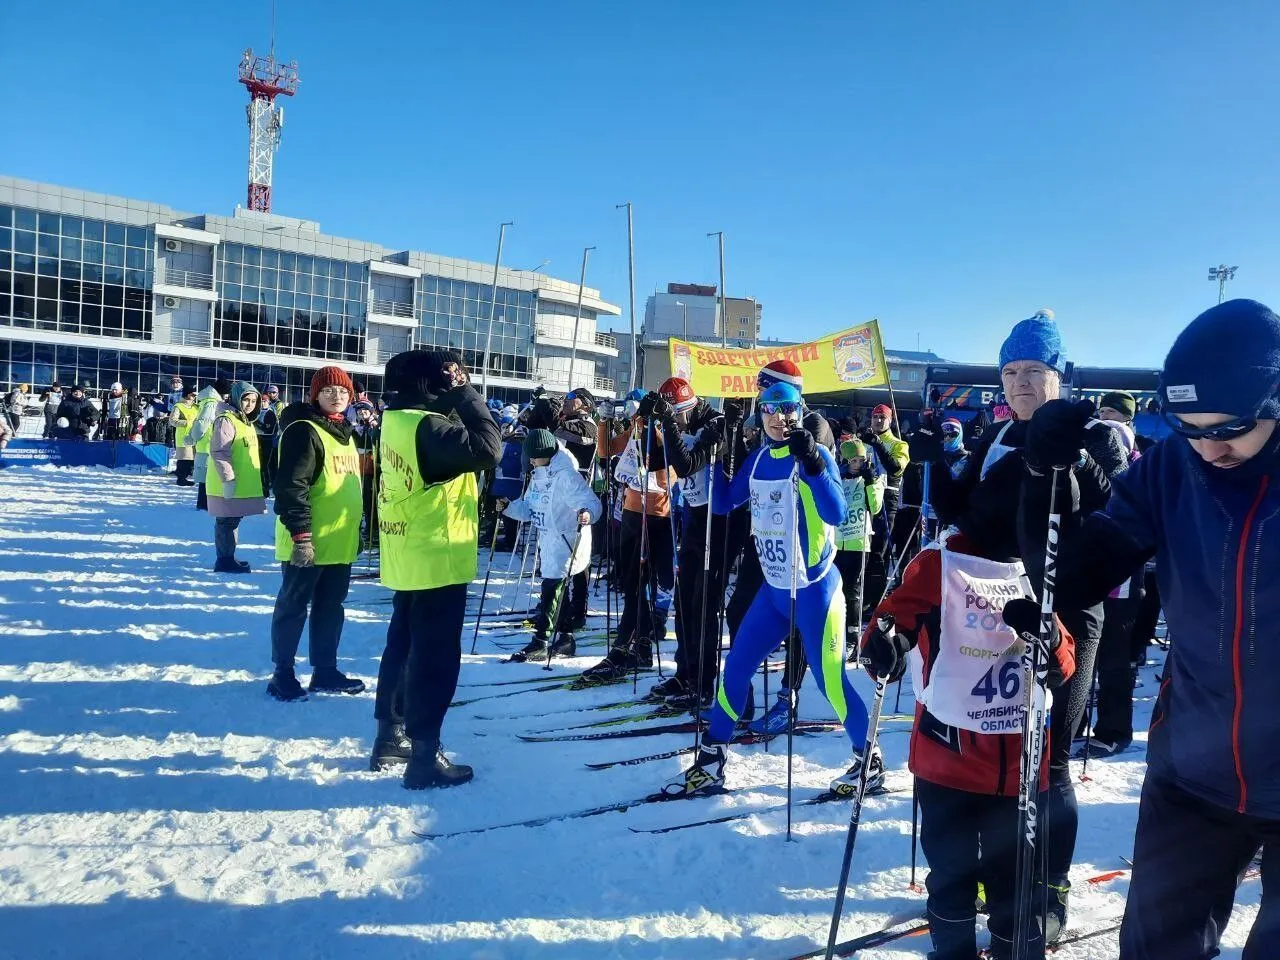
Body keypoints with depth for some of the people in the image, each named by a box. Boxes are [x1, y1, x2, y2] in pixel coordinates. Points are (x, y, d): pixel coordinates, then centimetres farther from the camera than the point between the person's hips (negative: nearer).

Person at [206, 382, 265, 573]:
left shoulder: (245, 421, 16)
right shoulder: (226, 420, -15)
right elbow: (219, 452, -22)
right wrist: (228, 479, -24)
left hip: (243, 483, 10)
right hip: (230, 485, -10)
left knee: (233, 520, 16)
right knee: (227, 521, -2)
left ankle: (228, 558, 26)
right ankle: (225, 561, 5)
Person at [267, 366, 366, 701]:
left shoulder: (345, 432, 15)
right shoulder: (304, 431, -13)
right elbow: (291, 486, -20)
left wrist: (354, 531, 23)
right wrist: (301, 535, -24)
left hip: (340, 541, 9)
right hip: (309, 542, -9)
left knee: (331, 607, 15)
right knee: (293, 606, 4)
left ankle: (325, 671, 25)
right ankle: (282, 674, 14)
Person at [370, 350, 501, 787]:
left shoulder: (399, 418, 8)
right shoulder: (427, 426, -22)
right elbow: (486, 449, -30)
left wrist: (458, 399, 0)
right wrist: (466, 395, -18)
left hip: (408, 558, 10)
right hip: (437, 559, -10)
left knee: (404, 645, 19)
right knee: (435, 656, -1)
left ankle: (390, 736, 32)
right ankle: (425, 756, 7)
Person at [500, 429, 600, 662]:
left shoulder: (566, 475, -17)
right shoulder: (537, 476, 12)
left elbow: (590, 501, -24)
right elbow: (529, 509, 19)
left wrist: (588, 513, -45)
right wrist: (508, 507, 5)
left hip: (566, 543, -9)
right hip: (548, 542, 9)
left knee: (551, 590, -7)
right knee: (559, 591, 15)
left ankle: (540, 643, -1)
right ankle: (565, 638, 25)